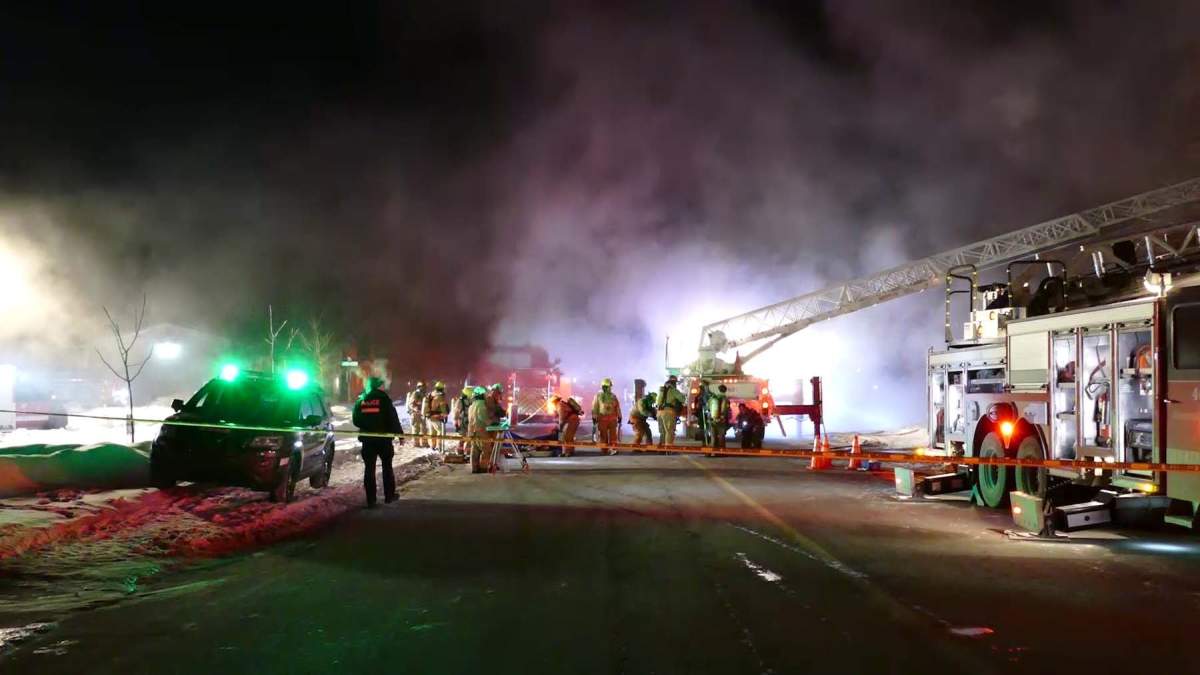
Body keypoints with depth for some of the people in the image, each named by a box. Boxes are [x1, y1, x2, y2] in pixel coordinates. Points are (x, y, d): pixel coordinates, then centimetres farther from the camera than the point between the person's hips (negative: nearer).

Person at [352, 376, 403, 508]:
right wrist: (399, 433, 1)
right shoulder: (384, 398, -8)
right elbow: (393, 418, -9)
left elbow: (356, 420, 8)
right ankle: (389, 496, 17)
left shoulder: (360, 400, 4)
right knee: (387, 467, 13)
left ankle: (371, 500, 1)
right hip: (383, 438, -2)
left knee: (369, 468, 4)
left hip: (367, 439, 2)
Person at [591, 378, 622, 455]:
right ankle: (604, 450, 7)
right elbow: (594, 407, 1)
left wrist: (619, 417, 10)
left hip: (612, 418, 1)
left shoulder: (613, 396, 10)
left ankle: (613, 449, -4)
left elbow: (617, 407, 13)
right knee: (603, 435, 1)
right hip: (602, 418, -1)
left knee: (613, 434, -5)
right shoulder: (598, 396, 3)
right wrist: (594, 417, -4)